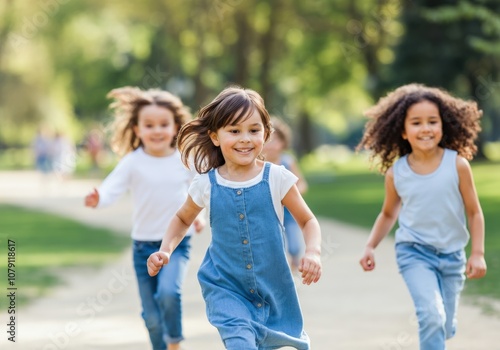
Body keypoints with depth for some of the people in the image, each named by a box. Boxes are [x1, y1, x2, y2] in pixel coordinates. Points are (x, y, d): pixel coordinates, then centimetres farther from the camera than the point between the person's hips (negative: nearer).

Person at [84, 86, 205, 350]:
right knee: (152, 318, 6)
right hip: (144, 245, 1)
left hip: (177, 242, -1)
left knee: (168, 292, -27)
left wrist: (198, 214, 2)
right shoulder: (133, 162, -9)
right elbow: (112, 188, -21)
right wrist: (97, 199, -41)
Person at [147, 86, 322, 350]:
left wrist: (313, 251, -19)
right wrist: (165, 251, -2)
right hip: (226, 289, -1)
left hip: (273, 289, 1)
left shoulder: (277, 179, -9)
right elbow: (183, 219, 15)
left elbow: (307, 221, 2)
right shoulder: (206, 185, -5)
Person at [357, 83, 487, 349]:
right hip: (415, 251, -1)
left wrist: (477, 253, -7)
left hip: (451, 255, 1)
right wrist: (370, 247, 2)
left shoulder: (457, 164, -11)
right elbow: (388, 214, 11)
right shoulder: (396, 172, -6)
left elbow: (474, 212, -2)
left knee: (445, 328, 13)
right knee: (431, 317, -23)